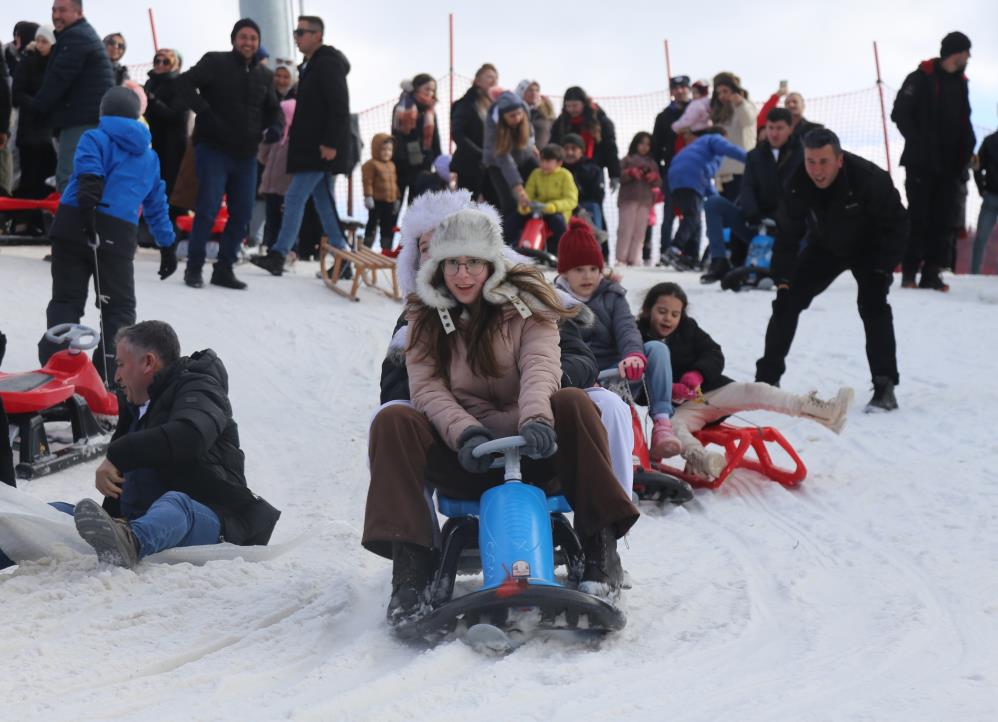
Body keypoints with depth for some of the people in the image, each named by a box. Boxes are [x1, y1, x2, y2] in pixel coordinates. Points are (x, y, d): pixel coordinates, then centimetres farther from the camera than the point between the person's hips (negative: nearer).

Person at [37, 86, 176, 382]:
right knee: (120, 306, 12)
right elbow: (157, 206, 28)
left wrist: (88, 185, -31)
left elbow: (88, 162, -14)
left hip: (73, 225, -1)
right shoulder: (149, 156, 23)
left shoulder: (95, 138, 11)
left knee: (66, 298, 9)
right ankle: (109, 374, 2)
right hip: (118, 235, 1)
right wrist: (167, 247, 34)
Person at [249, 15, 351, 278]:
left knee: (295, 197, -10)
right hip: (310, 146, 10)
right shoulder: (311, 66, 19)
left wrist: (331, 143, -24)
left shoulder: (328, 65, -11)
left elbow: (339, 107, -19)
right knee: (323, 201, 9)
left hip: (321, 148, -10)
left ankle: (278, 255, -8)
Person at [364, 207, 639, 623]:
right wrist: (465, 432, -25)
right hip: (463, 457, 2)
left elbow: (540, 365, -15)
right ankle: (410, 567, -30)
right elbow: (426, 387, -5)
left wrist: (536, 417, -37)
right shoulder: (426, 317, 9)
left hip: (530, 449, -1)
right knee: (392, 422, -24)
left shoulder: (524, 303, 3)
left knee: (573, 404, -31)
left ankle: (600, 551, -27)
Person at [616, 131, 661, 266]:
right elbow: (619, 176, -4)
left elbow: (658, 183, 14)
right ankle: (621, 258, -4)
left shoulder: (652, 163, 18)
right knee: (626, 229, -7)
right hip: (628, 199, -4)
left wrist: (654, 177, -7)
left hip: (645, 200, 4)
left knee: (639, 232, 0)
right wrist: (631, 173, -19)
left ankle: (634, 259, 2)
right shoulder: (628, 160, 7)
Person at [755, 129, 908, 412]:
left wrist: (883, 269, -24)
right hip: (825, 247, 4)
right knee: (787, 301, -1)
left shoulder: (870, 179, -35)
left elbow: (897, 223, -22)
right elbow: (787, 234, -10)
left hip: (869, 248, -4)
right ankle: (767, 379, 13)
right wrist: (783, 278, -14)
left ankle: (885, 388, -16)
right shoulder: (798, 185, -24)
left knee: (873, 305, -22)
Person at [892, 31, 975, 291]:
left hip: (951, 164, 5)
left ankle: (932, 273, 1)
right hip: (922, 163, -5)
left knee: (946, 219, -1)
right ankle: (909, 273, 2)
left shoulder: (961, 84, 15)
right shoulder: (921, 78, -4)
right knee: (919, 216, -3)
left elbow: (964, 124, 20)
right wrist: (919, 142, -16)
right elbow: (900, 113, -9)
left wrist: (967, 152, 6)